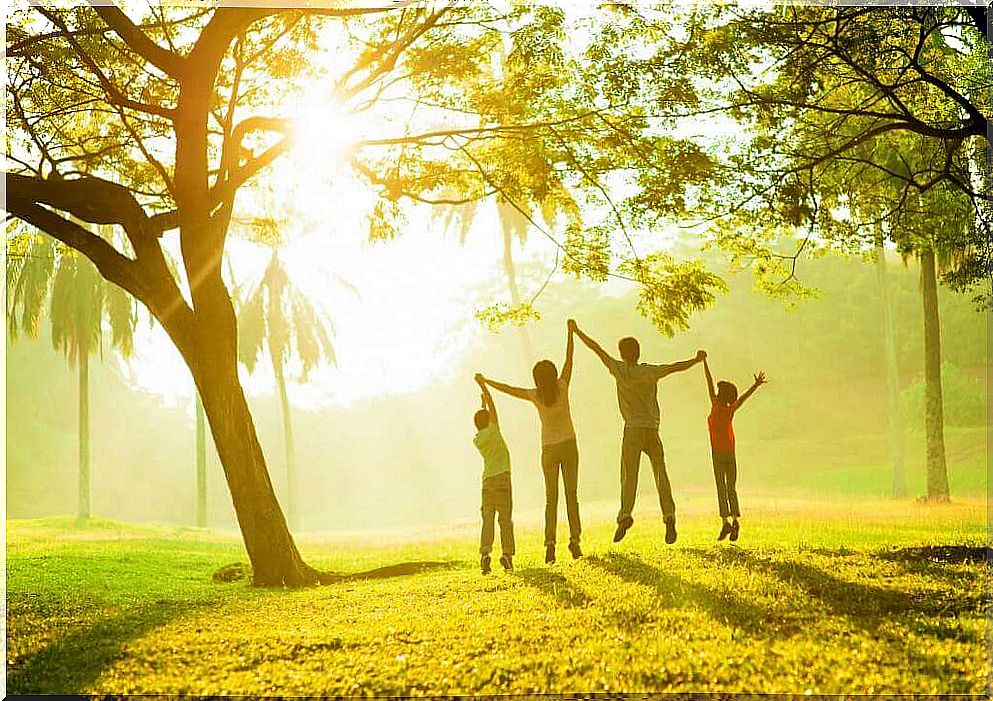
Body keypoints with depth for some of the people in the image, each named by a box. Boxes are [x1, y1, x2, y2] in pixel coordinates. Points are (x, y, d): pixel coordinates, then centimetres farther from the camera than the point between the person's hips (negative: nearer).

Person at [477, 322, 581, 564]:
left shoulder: (536, 396, -8)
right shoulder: (562, 388, -8)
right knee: (572, 494, 2)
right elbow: (569, 358, 0)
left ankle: (550, 542, -10)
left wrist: (486, 381, 15)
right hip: (569, 446, 0)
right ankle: (575, 540, -9)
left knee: (551, 498, 3)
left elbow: (508, 389, 2)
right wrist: (571, 332, 9)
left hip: (549, 451, 0)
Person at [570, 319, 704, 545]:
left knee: (629, 475, -5)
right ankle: (669, 515, -12)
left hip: (632, 431, -1)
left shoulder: (620, 371, 1)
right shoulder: (649, 372, 1)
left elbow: (597, 348, 6)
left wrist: (576, 331, 13)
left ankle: (625, 514, -22)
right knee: (661, 475, 1)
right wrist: (696, 359, 5)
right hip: (653, 431, 1)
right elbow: (674, 367, -8)